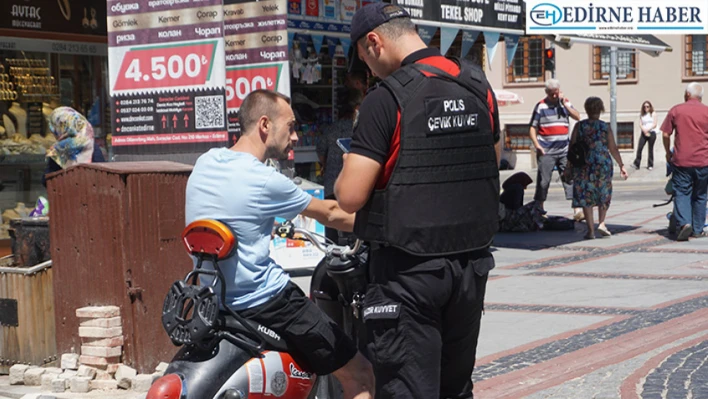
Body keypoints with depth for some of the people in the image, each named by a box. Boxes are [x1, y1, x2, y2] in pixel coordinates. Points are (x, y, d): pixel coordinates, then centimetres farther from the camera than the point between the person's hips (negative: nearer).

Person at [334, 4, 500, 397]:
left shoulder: (387, 99, -15)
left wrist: (347, 173, 4)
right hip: (473, 261, 7)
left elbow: (350, 197, -17)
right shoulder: (479, 85, 6)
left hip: (410, 269, -6)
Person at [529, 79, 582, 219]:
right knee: (543, 181, 2)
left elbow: (577, 117, -1)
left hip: (564, 150, 3)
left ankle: (577, 210, -10)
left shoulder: (565, 103, 11)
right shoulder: (541, 106, 0)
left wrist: (564, 103, -8)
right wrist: (536, 144, -14)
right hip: (546, 152, -3)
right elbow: (533, 128, -1)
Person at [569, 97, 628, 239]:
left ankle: (590, 229, 1)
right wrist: (621, 165, 9)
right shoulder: (605, 127, 0)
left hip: (584, 164, -1)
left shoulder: (579, 126, -1)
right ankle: (601, 223, 8)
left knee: (585, 196, 4)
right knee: (603, 194, 19)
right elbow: (613, 149, 1)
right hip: (603, 163, 1)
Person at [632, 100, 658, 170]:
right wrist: (645, 131, -11)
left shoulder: (653, 114, 3)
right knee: (640, 148, -9)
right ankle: (636, 164, -7)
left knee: (650, 149, 2)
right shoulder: (641, 114, 10)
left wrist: (648, 130, -12)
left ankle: (650, 165, 8)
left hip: (652, 133, -2)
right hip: (644, 133, 2)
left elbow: (654, 124, -3)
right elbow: (640, 124, 4)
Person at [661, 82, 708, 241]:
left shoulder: (676, 110, 1)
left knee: (682, 193, 4)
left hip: (682, 160, -1)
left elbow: (666, 134, 1)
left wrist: (668, 153, 15)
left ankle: (684, 222, -18)